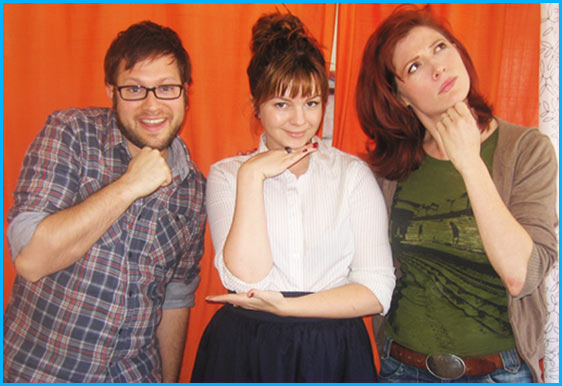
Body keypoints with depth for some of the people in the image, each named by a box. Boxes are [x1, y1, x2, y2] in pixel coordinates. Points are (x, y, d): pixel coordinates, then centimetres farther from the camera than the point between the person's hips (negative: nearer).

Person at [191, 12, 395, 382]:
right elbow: (246, 278, -15)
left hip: (334, 352, 1)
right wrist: (252, 175, -17)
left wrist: (282, 305, -15)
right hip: (243, 351, 0)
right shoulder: (226, 175, -2)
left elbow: (376, 291, -8)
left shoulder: (353, 173, -1)